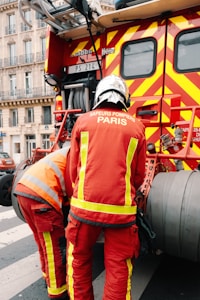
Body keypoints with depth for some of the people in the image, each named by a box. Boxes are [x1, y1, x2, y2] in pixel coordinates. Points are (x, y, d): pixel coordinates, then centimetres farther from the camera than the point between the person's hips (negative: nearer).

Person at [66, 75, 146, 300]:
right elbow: (139, 175, 11)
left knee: (79, 260, 22)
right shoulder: (136, 126, 6)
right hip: (121, 209, 0)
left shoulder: (83, 121, 4)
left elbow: (73, 168, 9)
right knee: (118, 267, 15)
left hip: (85, 205, 1)